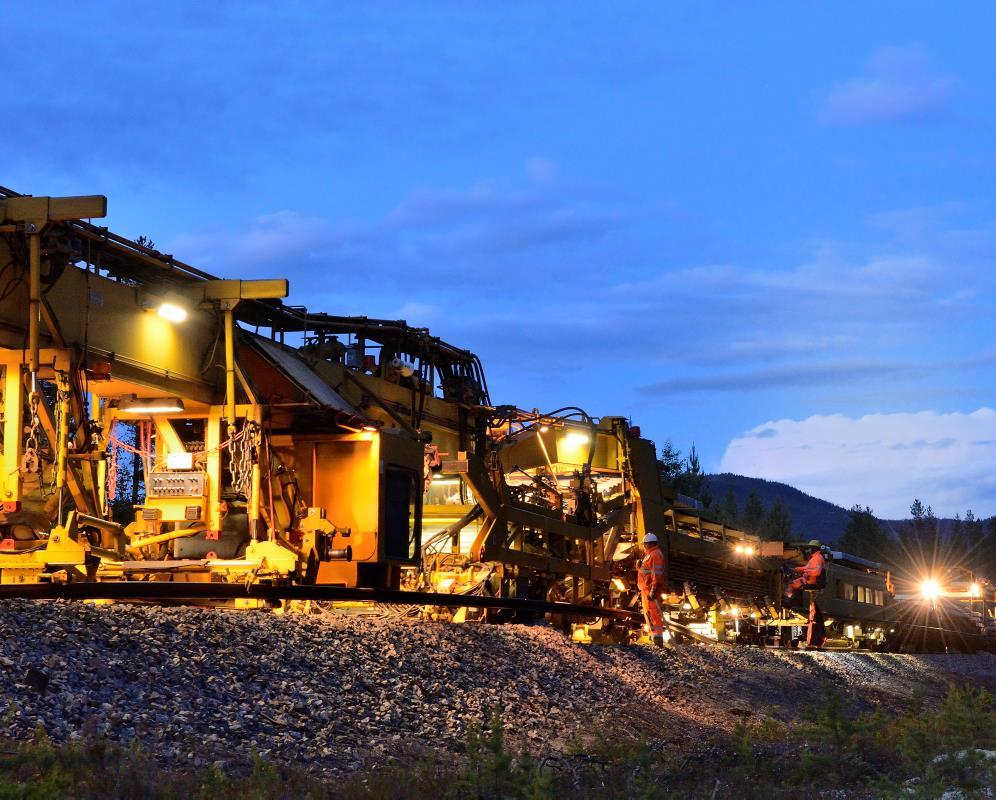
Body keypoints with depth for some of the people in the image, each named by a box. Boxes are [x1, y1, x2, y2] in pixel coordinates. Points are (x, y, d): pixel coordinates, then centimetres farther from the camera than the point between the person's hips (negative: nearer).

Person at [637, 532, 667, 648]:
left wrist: (653, 589, -27)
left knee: (654, 612, -14)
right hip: (645, 589, 11)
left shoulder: (656, 555, -14)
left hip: (651, 589, -11)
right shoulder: (648, 555, 20)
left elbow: (657, 574, -22)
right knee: (648, 613, 16)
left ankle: (658, 636, -18)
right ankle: (653, 634, 23)